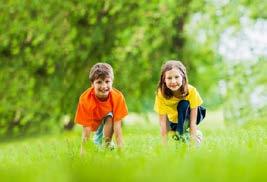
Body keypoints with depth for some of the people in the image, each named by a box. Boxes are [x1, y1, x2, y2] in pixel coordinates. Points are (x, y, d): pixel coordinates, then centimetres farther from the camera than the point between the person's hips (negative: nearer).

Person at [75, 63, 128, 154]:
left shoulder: (118, 97, -33)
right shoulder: (85, 99, -37)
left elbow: (117, 125, -31)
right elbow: (86, 129, -34)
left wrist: (120, 148, -37)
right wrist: (83, 151, -37)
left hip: (107, 117, -1)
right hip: (93, 119, 1)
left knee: (110, 118, -29)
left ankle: (106, 146, -15)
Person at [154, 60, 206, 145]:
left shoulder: (191, 91, -32)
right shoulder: (161, 94, -29)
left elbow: (193, 121, -30)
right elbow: (163, 122, -26)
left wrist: (193, 144, -34)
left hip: (189, 116, -5)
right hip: (174, 119, 5)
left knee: (184, 104, -30)